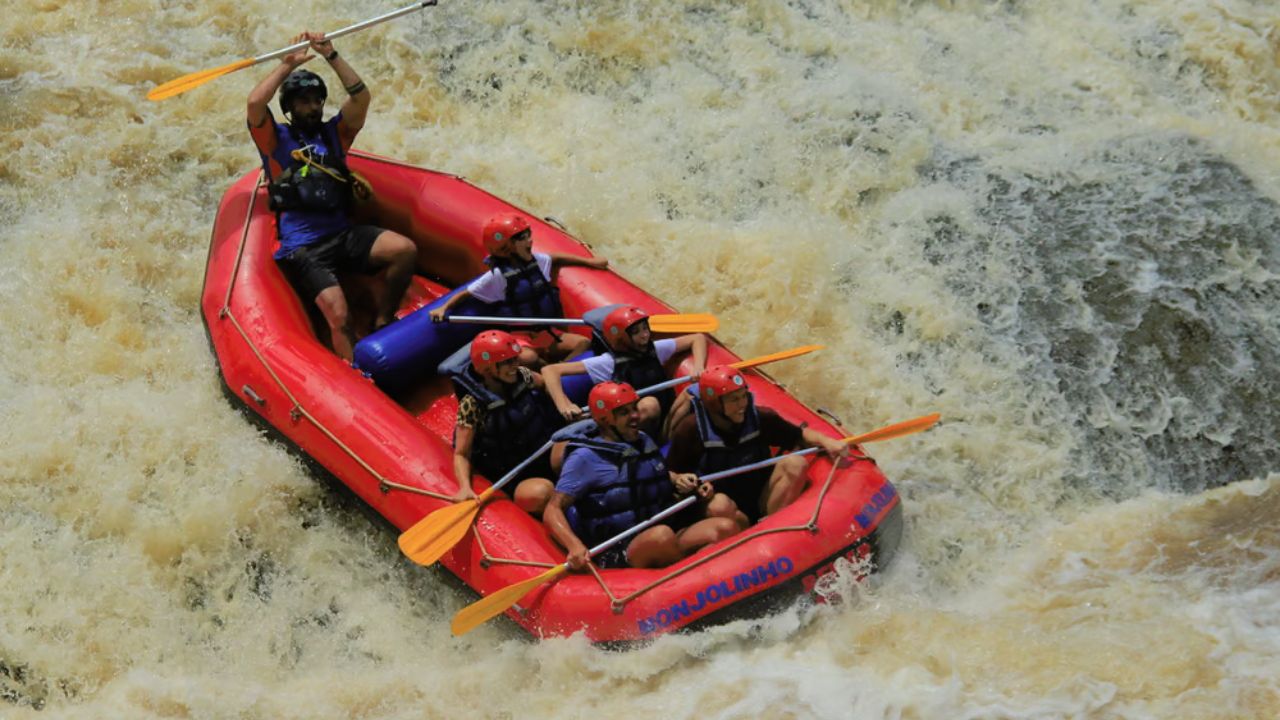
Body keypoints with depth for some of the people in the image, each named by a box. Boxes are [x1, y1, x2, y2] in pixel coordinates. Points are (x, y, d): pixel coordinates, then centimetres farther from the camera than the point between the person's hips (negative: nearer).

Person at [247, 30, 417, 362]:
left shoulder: (333, 133, 19)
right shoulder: (276, 138, 9)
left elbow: (361, 97, 4)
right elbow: (255, 103, -10)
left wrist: (331, 56, -3)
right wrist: (289, 64, -1)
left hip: (344, 234, 4)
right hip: (303, 247, -4)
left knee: (405, 249, -22)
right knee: (339, 317, -24)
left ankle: (382, 322, -3)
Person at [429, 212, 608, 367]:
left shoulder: (536, 261, 4)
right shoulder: (497, 276, -12)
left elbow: (556, 259, 25)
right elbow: (466, 294, -7)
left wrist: (589, 262, 23)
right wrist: (443, 308, -20)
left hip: (546, 334, 6)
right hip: (519, 339, -6)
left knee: (583, 343, -15)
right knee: (527, 358, -39)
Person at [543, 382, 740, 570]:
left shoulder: (644, 441, 19)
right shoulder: (585, 458, -2)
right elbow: (553, 511, -8)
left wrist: (677, 479, 15)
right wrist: (575, 546, -27)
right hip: (618, 556, -7)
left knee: (726, 527, -16)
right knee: (662, 536, -38)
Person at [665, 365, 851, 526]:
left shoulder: (760, 418, -4)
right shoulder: (691, 429, -11)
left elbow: (799, 435, 8)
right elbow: (669, 473, -2)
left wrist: (825, 441, -12)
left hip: (761, 504, 4)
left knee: (795, 464, -21)